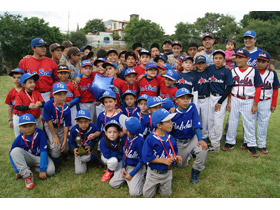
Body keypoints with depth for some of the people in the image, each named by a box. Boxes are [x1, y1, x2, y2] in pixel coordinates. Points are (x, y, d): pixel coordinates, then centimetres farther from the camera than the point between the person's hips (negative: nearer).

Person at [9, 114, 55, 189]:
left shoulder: (40, 133, -22)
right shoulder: (19, 139, -15)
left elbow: (44, 151, -22)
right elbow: (12, 155, -4)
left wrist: (42, 170, -25)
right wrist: (18, 171, -8)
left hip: (40, 157, -1)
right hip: (28, 159, 2)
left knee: (50, 171, -30)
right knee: (15, 151, -26)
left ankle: (33, 167, -1)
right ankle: (27, 175, -27)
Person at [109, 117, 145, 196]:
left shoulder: (139, 141, -28)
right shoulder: (125, 137, -7)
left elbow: (141, 160, -20)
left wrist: (131, 174, -15)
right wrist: (123, 167, 0)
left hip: (137, 167, -6)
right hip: (126, 165, 6)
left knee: (134, 192, -14)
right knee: (112, 184, 2)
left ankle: (141, 178, 12)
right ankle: (126, 177, 23)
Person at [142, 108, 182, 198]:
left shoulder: (171, 138, -7)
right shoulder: (150, 139, -24)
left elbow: (174, 152, 8)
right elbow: (147, 157, -23)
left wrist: (176, 157, -16)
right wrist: (164, 161, -26)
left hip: (167, 172, 4)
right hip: (154, 173, -4)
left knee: (166, 194, 18)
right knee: (147, 195, 12)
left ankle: (161, 184, 45)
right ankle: (155, 184, 39)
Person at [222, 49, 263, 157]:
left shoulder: (254, 71, -2)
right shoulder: (233, 71, 4)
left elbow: (258, 88, -2)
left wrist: (255, 104, -7)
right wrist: (229, 101, 1)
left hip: (249, 101, -2)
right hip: (235, 100, 2)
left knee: (249, 123, 4)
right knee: (232, 121, 7)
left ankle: (251, 145, 17)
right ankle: (230, 142, 20)